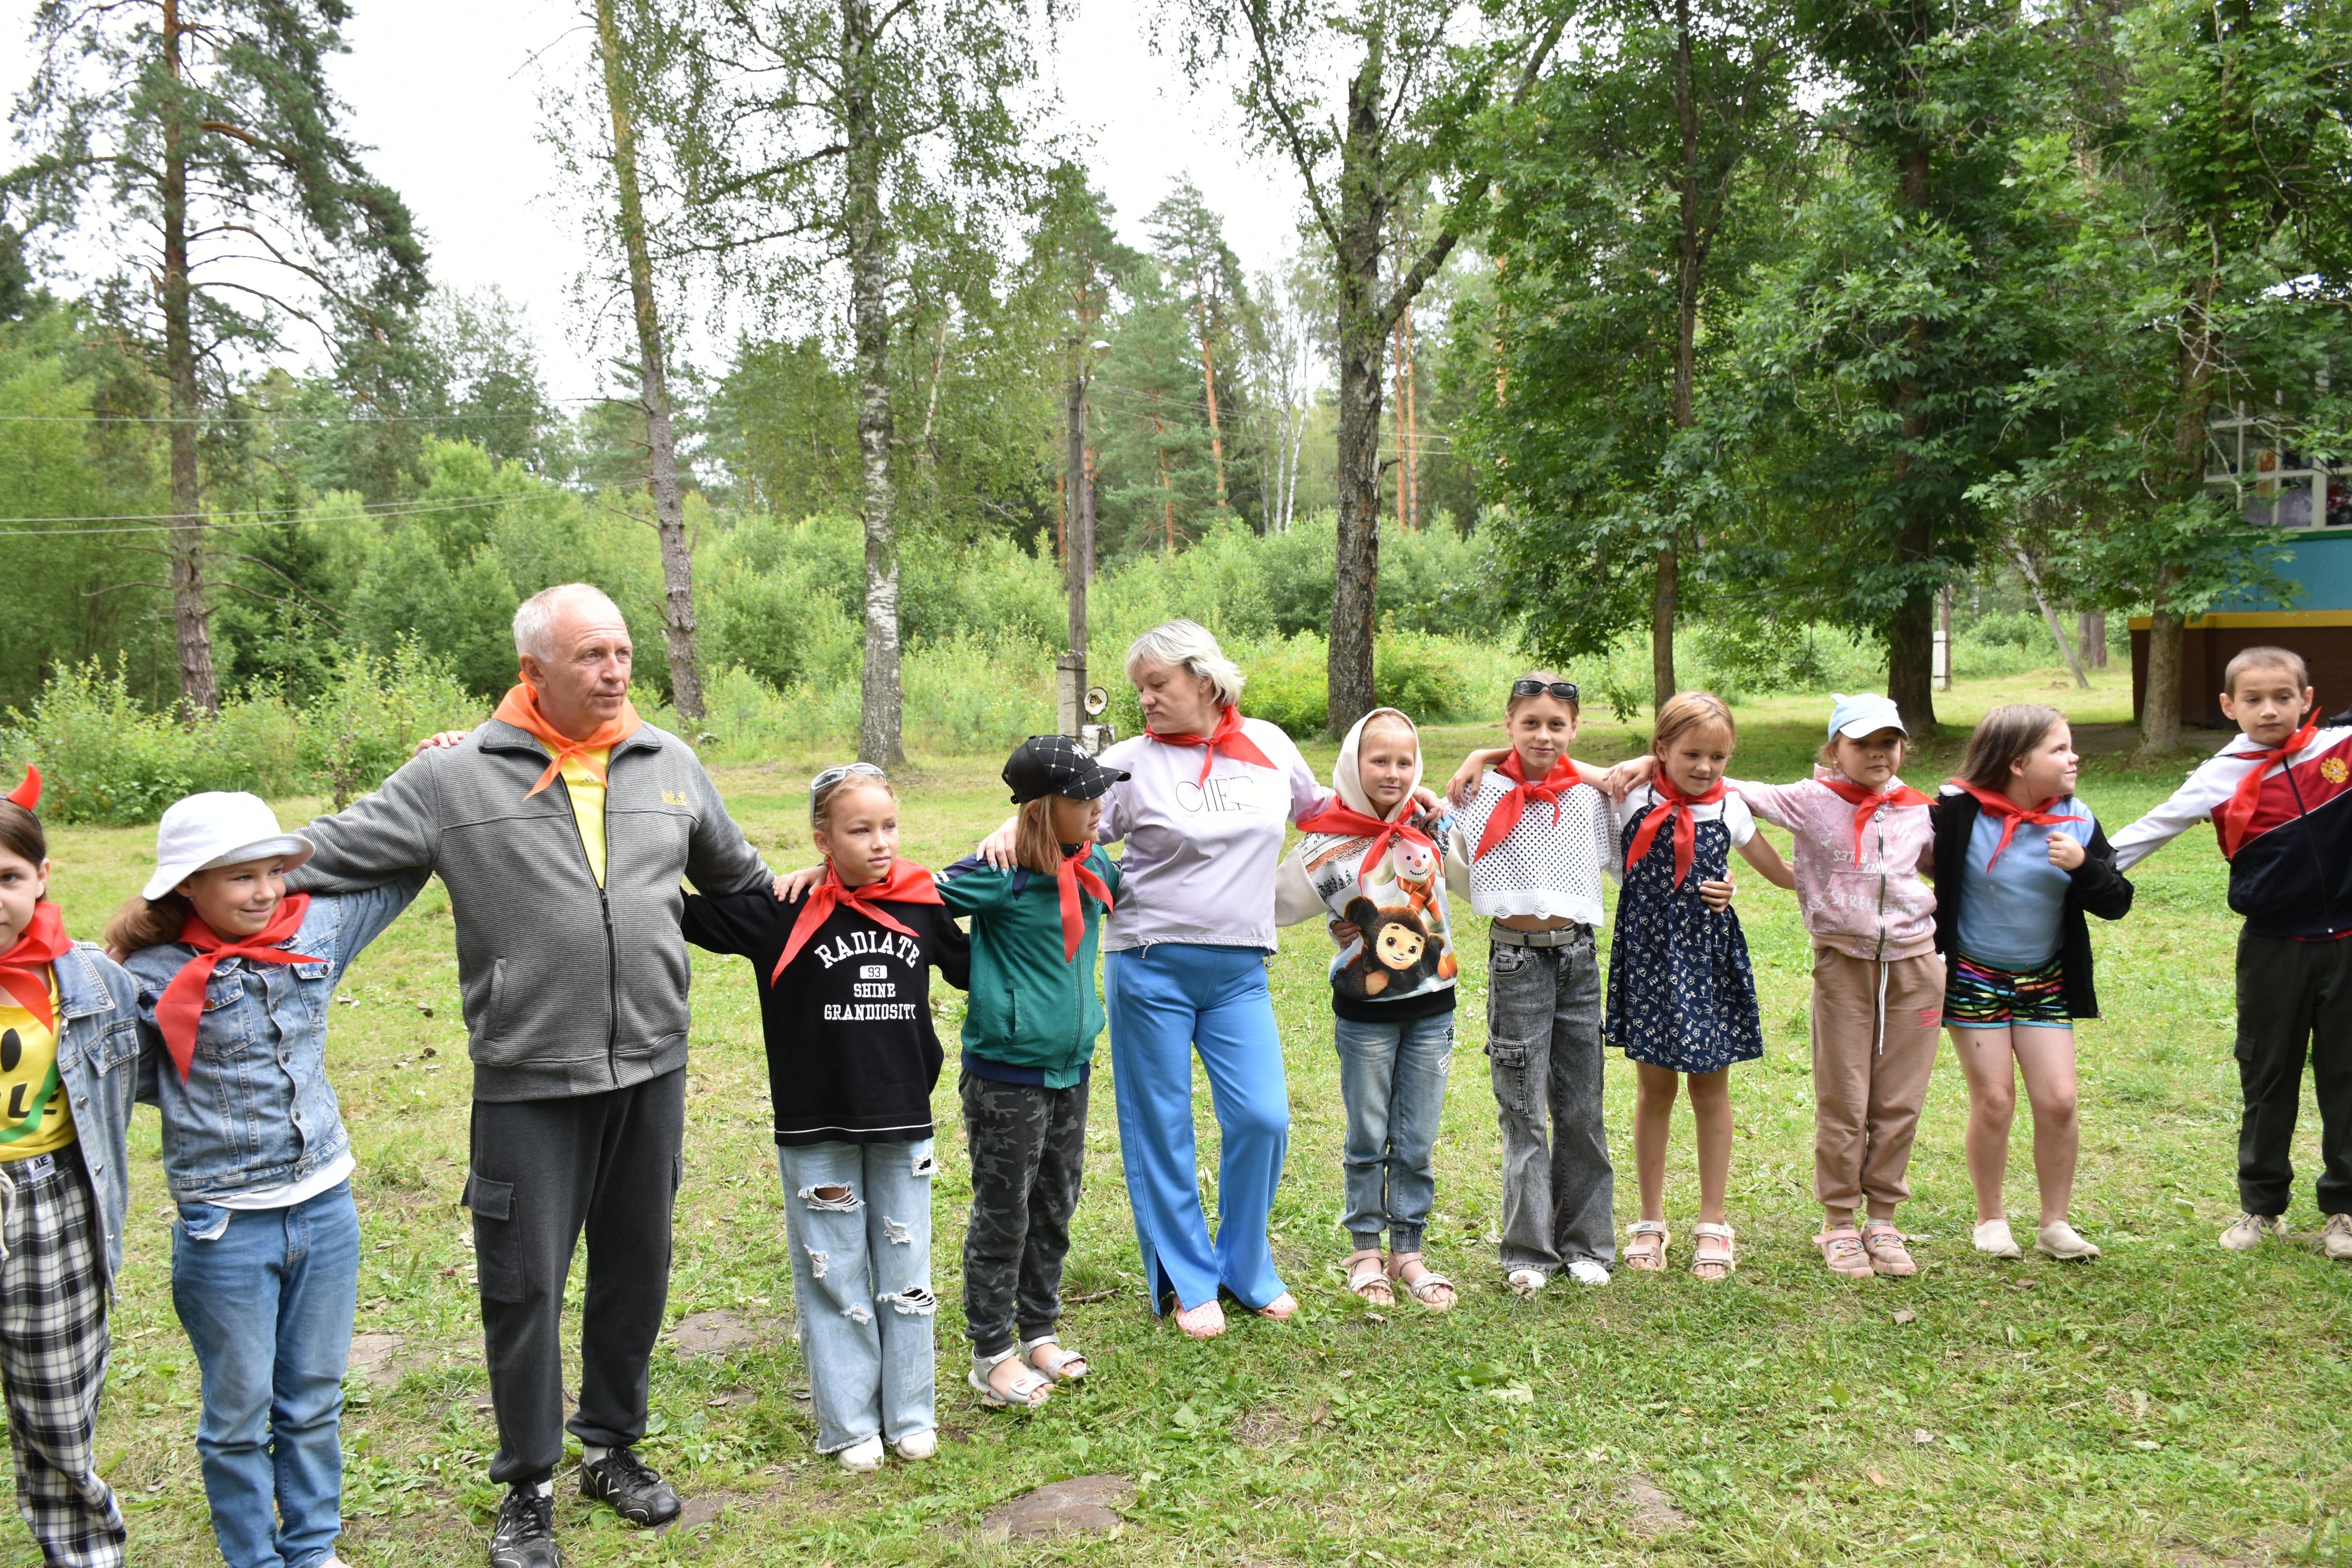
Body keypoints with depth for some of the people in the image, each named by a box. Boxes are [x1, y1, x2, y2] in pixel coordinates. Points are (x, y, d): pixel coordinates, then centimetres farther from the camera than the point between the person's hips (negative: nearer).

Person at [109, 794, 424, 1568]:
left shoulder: (316, 929, -1)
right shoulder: (155, 978, -12)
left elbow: (397, 876, 13)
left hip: (326, 1209, 3)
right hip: (226, 1228, -3)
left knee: (314, 1403, 17)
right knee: (239, 1417, 11)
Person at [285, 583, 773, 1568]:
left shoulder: (668, 763, 6)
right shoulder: (456, 776, -6)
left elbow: (737, 876, 22)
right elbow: (316, 858, -3)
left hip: (651, 1072, 4)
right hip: (527, 1086, -3)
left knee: (635, 1274, 16)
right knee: (526, 1288, 5)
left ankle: (613, 1449, 36)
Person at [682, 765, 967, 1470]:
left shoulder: (921, 908, 0)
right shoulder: (784, 913, -11)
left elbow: (969, 966, 18)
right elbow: (686, 911, -12)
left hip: (903, 1126, 3)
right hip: (816, 1130, -3)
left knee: (906, 1274, 13)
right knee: (834, 1278, 9)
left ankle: (910, 1415, 27)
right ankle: (849, 1425, 22)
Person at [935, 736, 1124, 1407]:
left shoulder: (1095, 867, 3)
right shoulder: (998, 877, -18)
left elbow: (1127, 895, 27)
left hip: (1070, 1069, 7)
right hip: (1006, 1075, -7)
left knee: (1055, 1206, 18)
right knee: (1003, 1214, 4)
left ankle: (1040, 1332, 34)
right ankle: (991, 1353, 18)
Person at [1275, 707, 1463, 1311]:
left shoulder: (1431, 829, 1)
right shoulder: (1327, 845, -8)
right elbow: (1274, 903, -2)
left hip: (1432, 1006, 3)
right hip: (1365, 1013, -2)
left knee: (1418, 1143, 10)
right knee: (1368, 1140, 9)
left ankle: (1408, 1251, 23)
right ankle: (1366, 1250, 24)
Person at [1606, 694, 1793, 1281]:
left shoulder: (1729, 809, 3)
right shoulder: (1631, 801, -4)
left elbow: (1784, 873, 16)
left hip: (1710, 954, 1)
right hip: (1649, 952, -1)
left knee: (1711, 1085, 7)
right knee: (1654, 1085, 7)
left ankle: (1713, 1223, 21)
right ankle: (1651, 1221, 21)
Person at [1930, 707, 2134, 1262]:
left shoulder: (2076, 821, -4)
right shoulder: (1960, 814, -17)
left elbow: (2117, 903, -3)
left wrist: (2083, 866, -21)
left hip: (2045, 982, 4)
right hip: (1973, 980, -3)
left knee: (2059, 1100, 0)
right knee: (1994, 1101, 0)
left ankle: (2055, 1224, 17)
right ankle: (1990, 1220, 18)